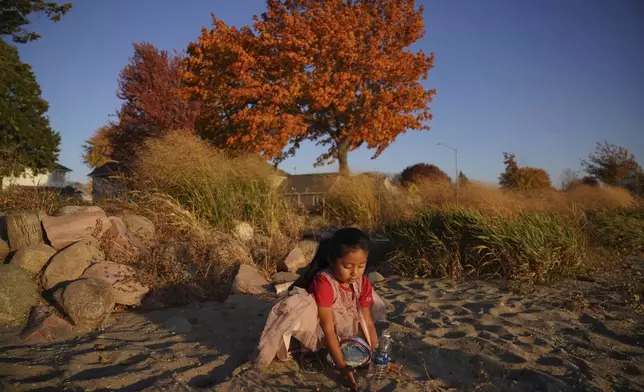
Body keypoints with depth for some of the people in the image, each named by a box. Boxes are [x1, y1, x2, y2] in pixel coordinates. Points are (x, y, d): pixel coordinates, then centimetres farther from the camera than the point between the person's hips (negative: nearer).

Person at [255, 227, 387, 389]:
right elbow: (328, 330, -31)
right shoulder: (323, 282, -31)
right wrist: (342, 366, -36)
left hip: (342, 330, 7)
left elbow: (368, 322, -9)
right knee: (298, 307, -38)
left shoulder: (362, 283, -13)